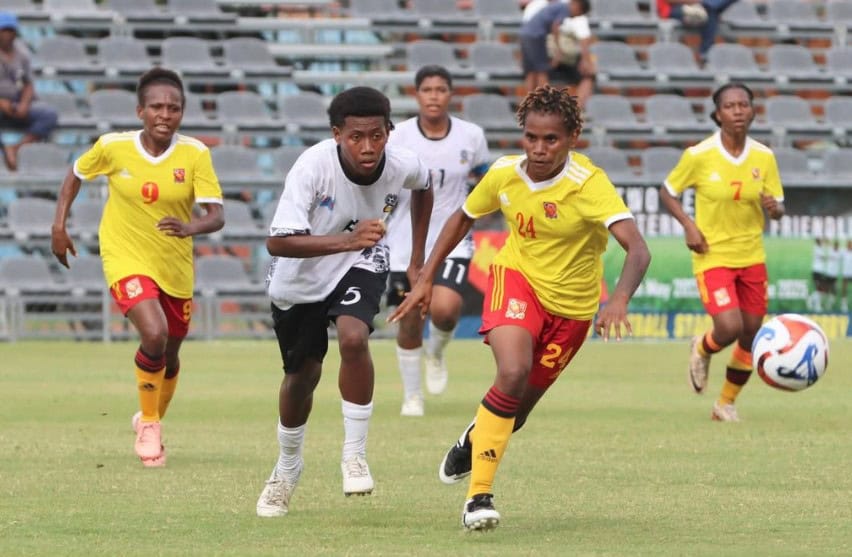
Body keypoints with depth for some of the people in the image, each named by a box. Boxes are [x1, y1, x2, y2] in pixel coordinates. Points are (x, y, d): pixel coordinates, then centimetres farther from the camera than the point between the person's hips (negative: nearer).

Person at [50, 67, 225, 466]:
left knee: (169, 356, 16)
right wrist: (59, 226, 4)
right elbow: (76, 174, 8)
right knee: (154, 334, -26)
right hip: (125, 258, -2)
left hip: (175, 267, 2)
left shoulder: (195, 154, -13)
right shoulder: (113, 147, -12)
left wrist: (190, 227, -39)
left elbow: (216, 215, -19)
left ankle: (152, 422, 46)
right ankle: (148, 423, -4)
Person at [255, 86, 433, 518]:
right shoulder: (312, 167, -33)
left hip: (361, 266, 1)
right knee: (302, 374, 11)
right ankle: (287, 467, 40)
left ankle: (355, 454, -13)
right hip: (299, 275, -1)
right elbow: (277, 241, -40)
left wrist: (417, 260, 8)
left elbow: (423, 188, 7)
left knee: (353, 338, -29)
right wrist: (346, 241, -52)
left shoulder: (403, 166, -22)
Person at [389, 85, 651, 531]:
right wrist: (425, 279, 3)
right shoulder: (504, 174, -14)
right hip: (516, 276, 0)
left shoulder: (589, 184, -26)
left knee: (517, 411, 10)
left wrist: (619, 300, -55)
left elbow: (637, 250, -37)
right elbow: (463, 218, 7)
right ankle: (479, 494, -19)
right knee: (513, 372, -30)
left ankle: (475, 439, 49)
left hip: (571, 304, 0)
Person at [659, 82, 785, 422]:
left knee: (750, 336, 7)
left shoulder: (764, 157, -3)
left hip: (752, 256, 4)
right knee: (729, 327, -20)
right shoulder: (699, 156, -12)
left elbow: (778, 208, 5)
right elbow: (667, 193, 1)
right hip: (712, 256, -4)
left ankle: (726, 404, 29)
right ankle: (701, 350, 18)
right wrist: (688, 225, -15)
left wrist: (773, 207, -19)